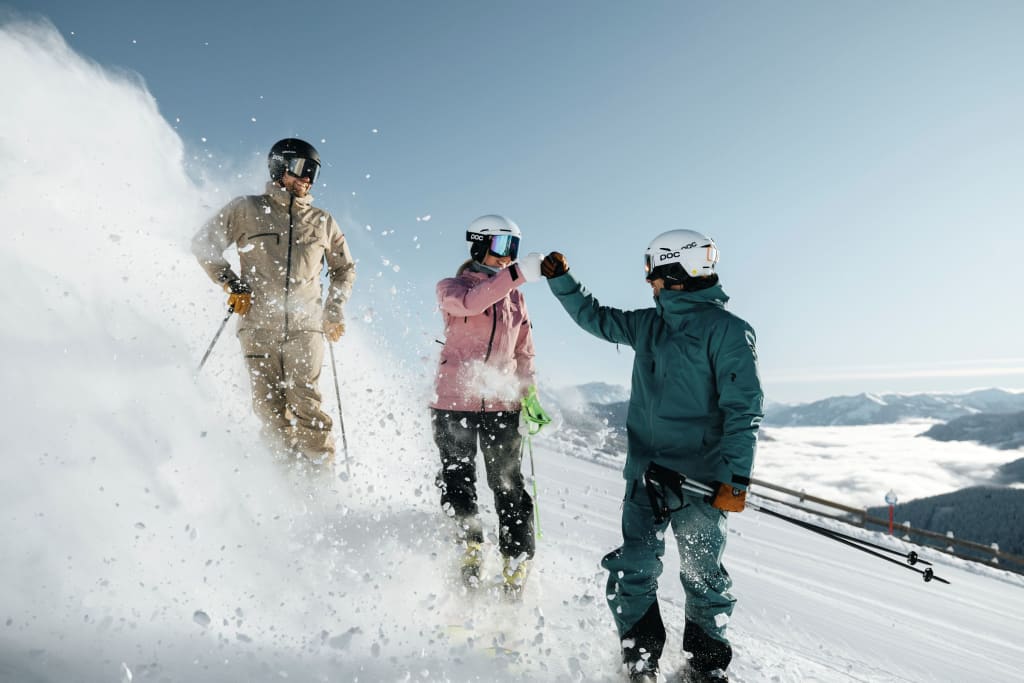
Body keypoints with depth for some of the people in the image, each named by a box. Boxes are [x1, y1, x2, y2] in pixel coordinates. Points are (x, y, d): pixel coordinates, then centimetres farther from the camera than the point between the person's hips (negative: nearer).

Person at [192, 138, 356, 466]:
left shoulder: (323, 223, 14)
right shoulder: (247, 210, 8)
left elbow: (345, 269, 25)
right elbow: (203, 244, 12)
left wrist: (335, 309, 11)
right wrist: (232, 285, -1)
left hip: (305, 327, 0)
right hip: (258, 325, 0)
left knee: (306, 407, -9)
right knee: (270, 409, -3)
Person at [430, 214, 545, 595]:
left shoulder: (515, 298, 12)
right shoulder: (451, 287, 0)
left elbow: (524, 352, 18)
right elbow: (470, 303, -26)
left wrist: (529, 395, 6)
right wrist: (517, 274, -35)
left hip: (502, 405, 3)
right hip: (454, 401, -2)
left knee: (509, 486, 3)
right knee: (458, 483, 6)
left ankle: (516, 566, 10)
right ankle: (469, 549, 20)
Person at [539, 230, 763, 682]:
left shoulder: (727, 330, -9)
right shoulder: (648, 325, 9)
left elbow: (744, 409, -13)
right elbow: (596, 318, 23)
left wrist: (736, 477, -20)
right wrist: (561, 280, 15)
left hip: (701, 480, -5)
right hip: (645, 475, 5)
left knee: (703, 578, 10)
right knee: (631, 574, 5)